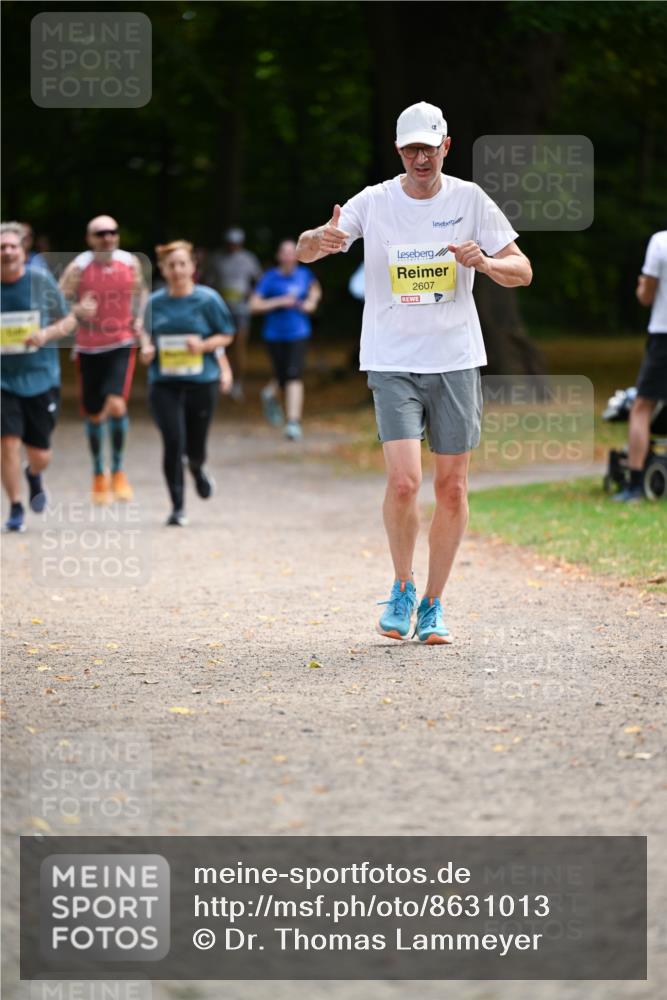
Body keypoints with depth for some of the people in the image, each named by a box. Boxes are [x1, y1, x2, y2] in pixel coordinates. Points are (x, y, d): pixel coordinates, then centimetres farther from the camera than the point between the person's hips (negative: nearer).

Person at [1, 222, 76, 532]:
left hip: (41, 378, 0)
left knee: (40, 455, 5)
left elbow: (69, 321, 5)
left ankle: (34, 476, 42)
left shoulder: (41, 281, -4)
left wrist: (46, 334, -14)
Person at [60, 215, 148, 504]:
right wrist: (77, 311, -27)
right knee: (94, 415, 9)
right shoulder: (78, 268, -11)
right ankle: (99, 474, 31)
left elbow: (141, 291, 17)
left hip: (122, 344, 0)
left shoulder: (131, 263, -3)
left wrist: (139, 318, 1)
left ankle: (118, 471, 0)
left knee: (117, 405, -19)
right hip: (89, 347, 0)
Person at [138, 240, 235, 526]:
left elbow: (227, 335, 3)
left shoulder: (207, 299, -3)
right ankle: (177, 507, -1)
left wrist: (204, 344, -15)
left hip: (201, 382, -1)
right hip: (164, 383, 1)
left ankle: (198, 471, 47)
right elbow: (146, 331, 19)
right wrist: (146, 348, -3)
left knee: (195, 447, 7)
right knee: (173, 442, -13)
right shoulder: (155, 302, 3)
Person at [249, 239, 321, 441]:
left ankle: (293, 422, -13)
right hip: (275, 335, -1)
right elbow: (254, 305, -13)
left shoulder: (304, 274, 3)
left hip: (298, 334, 1)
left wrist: (312, 301, 5)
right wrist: (279, 302, -20)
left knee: (294, 377, -12)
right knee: (283, 377, 6)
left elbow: (315, 289, 26)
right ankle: (270, 394, 44)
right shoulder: (270, 278, -8)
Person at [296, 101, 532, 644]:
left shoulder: (469, 200, 1)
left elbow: (522, 270, 3)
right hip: (392, 363, -2)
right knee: (404, 481, -15)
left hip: (457, 360, 2)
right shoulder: (374, 202, -3)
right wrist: (320, 239, -36)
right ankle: (402, 586, 8)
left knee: (452, 486, 3)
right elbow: (305, 250, -12)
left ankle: (434, 604, 17)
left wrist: (485, 263, -19)